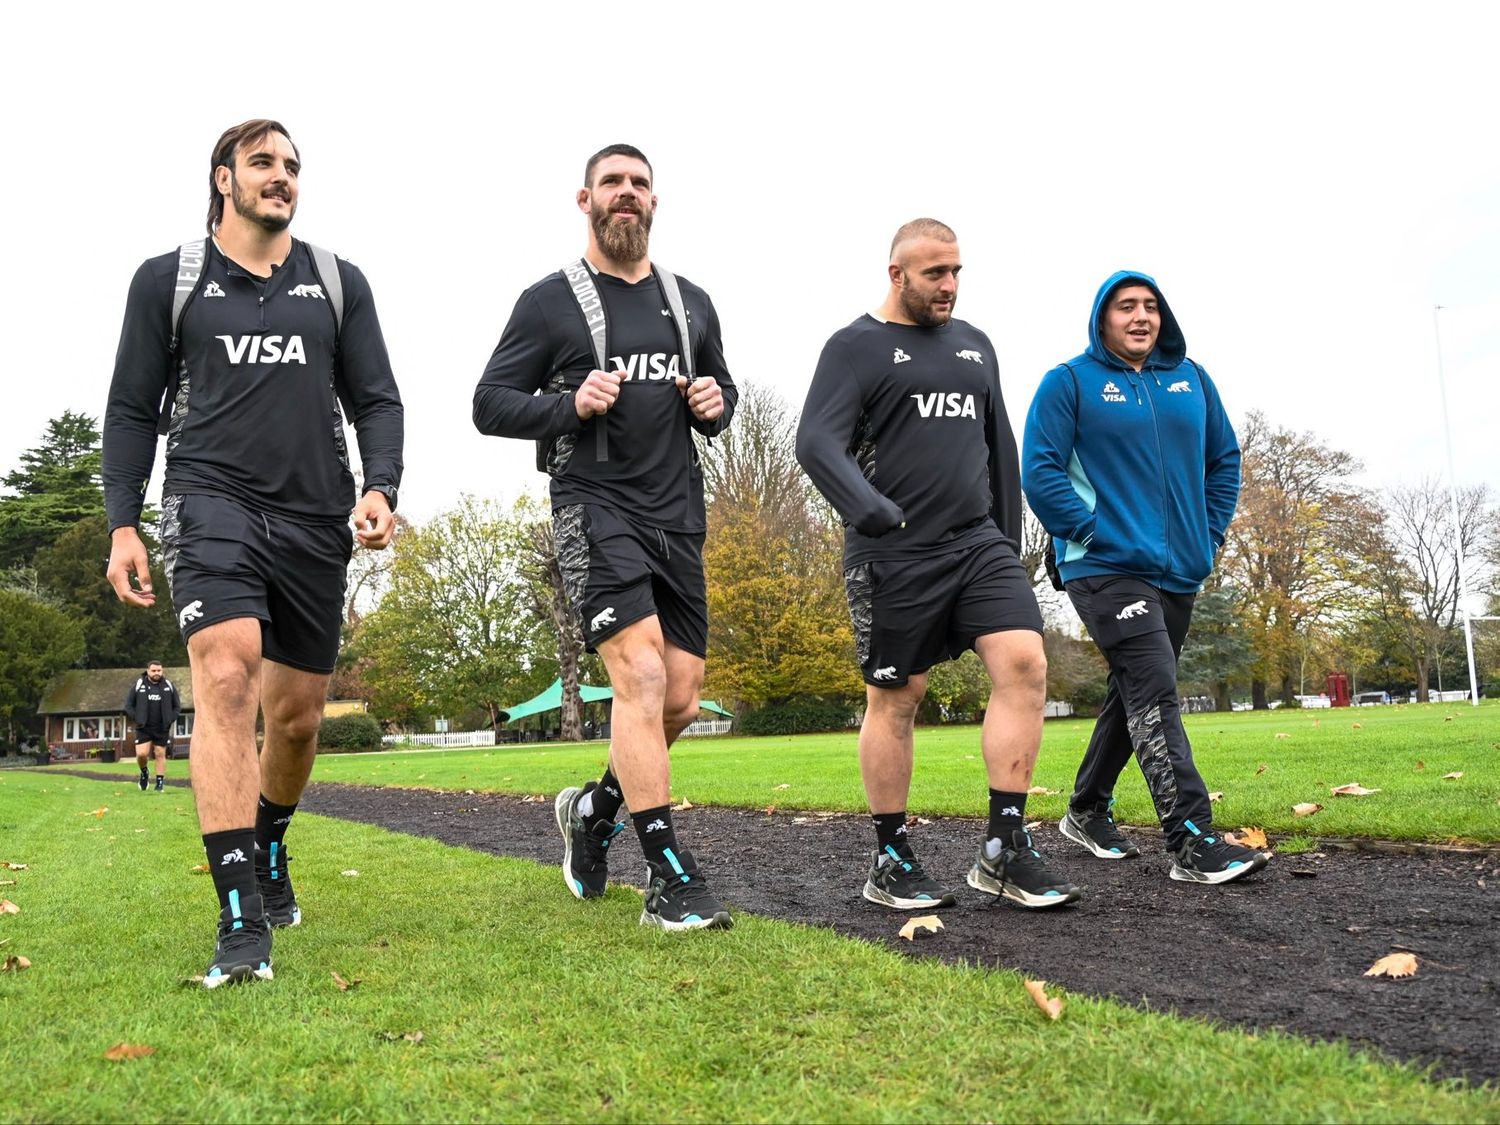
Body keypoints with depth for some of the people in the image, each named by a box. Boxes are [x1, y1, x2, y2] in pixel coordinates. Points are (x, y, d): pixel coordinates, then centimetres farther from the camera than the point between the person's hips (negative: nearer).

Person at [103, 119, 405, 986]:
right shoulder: (168, 280, 9)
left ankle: (269, 849, 38)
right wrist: (123, 523, 1)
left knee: (298, 716, 9)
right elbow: (132, 409, 10)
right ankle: (243, 921, -23)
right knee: (226, 679, -23)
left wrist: (381, 486, -8)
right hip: (212, 502, -2)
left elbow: (376, 399, 9)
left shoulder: (339, 284, 13)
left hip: (316, 520, 3)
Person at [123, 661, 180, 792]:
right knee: (141, 754, -10)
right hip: (143, 728, -1)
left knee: (160, 754, 4)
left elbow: (177, 706, 9)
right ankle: (144, 773, 20)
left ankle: (160, 783, 11)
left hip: (162, 729, 1)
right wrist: (137, 719, -7)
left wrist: (169, 720, -4)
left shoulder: (169, 686, 3)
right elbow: (128, 706, 4)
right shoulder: (138, 685, 0)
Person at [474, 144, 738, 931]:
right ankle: (669, 880, -13)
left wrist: (716, 405, 1)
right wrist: (571, 404, -18)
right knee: (640, 673, -19)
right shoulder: (549, 301, 2)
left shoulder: (691, 303, 15)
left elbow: (723, 389, 25)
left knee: (680, 697, 4)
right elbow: (490, 405, 0)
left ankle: (595, 807, 31)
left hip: (677, 514, 6)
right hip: (594, 506, -5)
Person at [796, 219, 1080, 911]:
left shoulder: (974, 346, 18)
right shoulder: (856, 347, 0)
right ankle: (891, 860, 15)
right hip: (894, 555, -5)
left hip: (978, 542, 5)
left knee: (1024, 664, -11)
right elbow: (817, 442, -14)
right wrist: (866, 507, -32)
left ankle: (1004, 850, -4)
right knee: (895, 698, 2)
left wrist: (1008, 538, 19)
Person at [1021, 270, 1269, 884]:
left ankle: (1087, 811, 32)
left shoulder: (1191, 379, 12)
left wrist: (1209, 534, 9)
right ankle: (1193, 843, -18)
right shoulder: (1070, 381, -3)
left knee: (1135, 697, 14)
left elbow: (1225, 458, 18)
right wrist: (1089, 531, -14)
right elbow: (1040, 470, -9)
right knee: (1154, 691, -17)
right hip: (1107, 568, -6)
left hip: (1178, 573, 7)